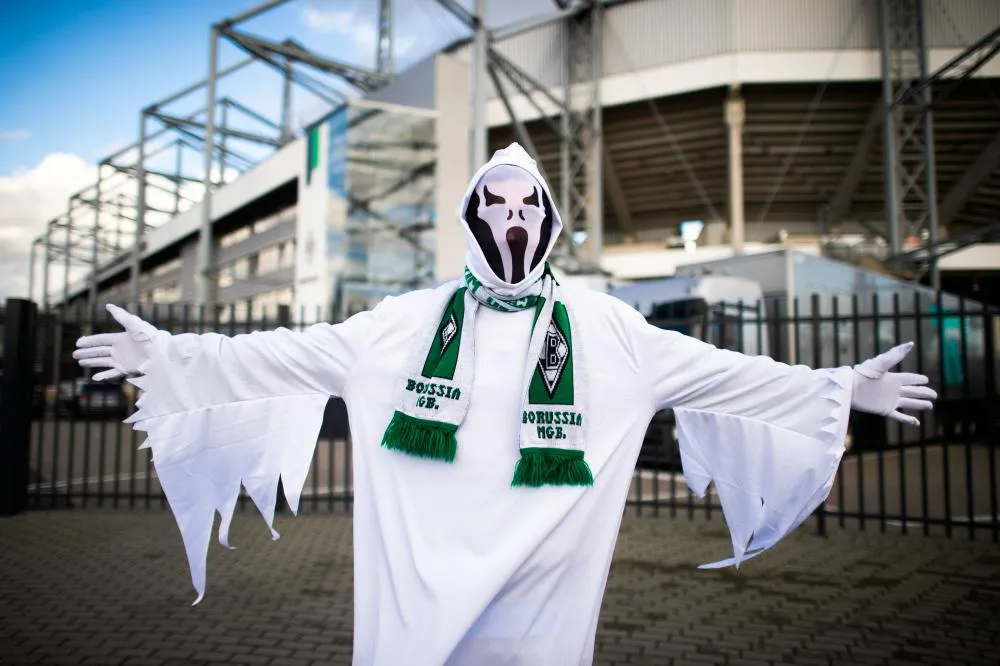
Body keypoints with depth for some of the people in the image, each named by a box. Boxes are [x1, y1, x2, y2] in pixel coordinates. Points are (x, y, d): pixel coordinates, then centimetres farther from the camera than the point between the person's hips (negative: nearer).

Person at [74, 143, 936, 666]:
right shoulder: (410, 321, 2)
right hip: (422, 591, 1)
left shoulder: (606, 329, 2)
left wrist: (837, 388, 3)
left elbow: (716, 369, 3)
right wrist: (173, 355, 1)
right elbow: (295, 354, 3)